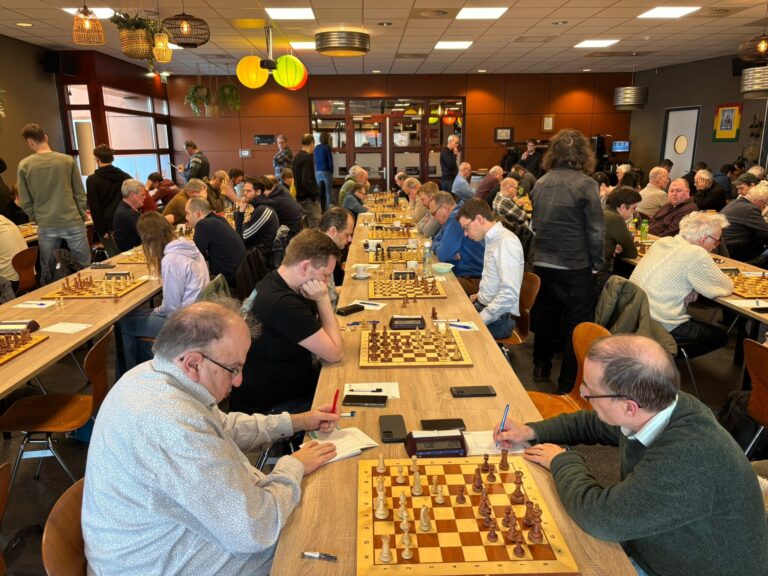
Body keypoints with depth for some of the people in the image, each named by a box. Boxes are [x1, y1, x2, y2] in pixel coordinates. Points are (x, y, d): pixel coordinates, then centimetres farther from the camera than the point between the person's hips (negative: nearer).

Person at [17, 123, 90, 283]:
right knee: (84, 268, 8)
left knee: (47, 272, 12)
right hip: (72, 222, -1)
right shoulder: (68, 160, -5)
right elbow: (80, 194, 0)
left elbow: (25, 202, 2)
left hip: (46, 226, 1)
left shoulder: (24, 165, -2)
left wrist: (37, 219, 17)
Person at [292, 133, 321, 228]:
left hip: (300, 196, 9)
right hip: (309, 198, -9)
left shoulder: (297, 157, 12)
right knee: (315, 226, -7)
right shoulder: (307, 158, -15)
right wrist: (315, 195, -14)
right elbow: (306, 181, -24)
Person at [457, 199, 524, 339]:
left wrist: (480, 319, -21)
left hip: (498, 318, -9)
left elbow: (510, 294, -24)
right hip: (483, 306, 9)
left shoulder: (506, 242, -17)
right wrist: (480, 295, 8)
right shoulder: (492, 239, 12)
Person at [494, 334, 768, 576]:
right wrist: (532, 431, 1)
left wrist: (563, 461, -15)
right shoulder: (655, 407, -12)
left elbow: (600, 517, -32)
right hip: (642, 550, 7)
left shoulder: (689, 458, -37)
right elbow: (593, 424, 10)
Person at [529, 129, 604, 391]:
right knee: (577, 326, 5)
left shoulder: (540, 183, 4)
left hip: (542, 264, 6)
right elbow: (596, 231, -11)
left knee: (545, 316, 21)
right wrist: (596, 264, 1)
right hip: (575, 268, -6)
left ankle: (541, 366, 36)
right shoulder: (585, 184, -12)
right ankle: (569, 384, 11)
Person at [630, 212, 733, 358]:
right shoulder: (696, 254, -17)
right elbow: (726, 288, -7)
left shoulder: (663, 241, 5)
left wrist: (690, 289, 4)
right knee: (720, 336, 13)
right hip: (659, 326, -8)